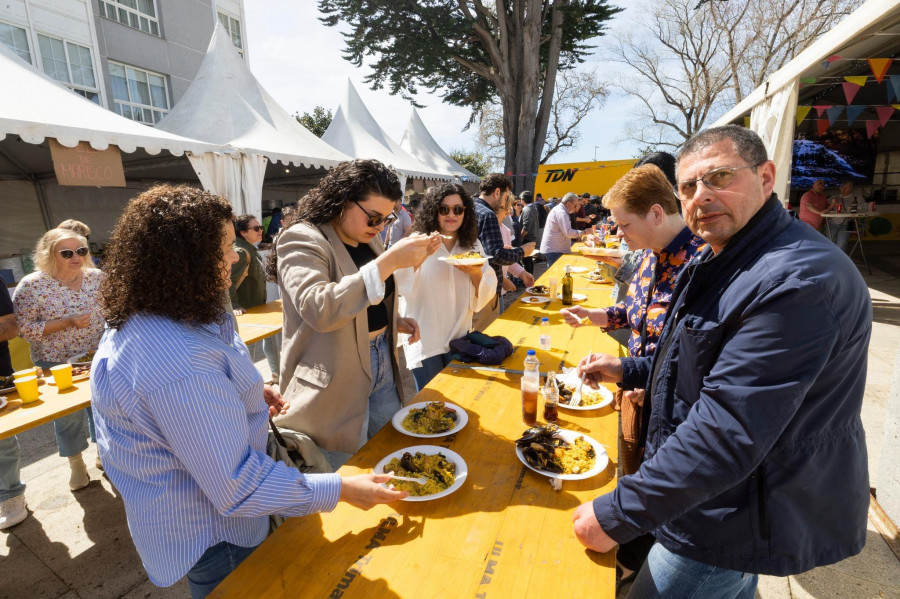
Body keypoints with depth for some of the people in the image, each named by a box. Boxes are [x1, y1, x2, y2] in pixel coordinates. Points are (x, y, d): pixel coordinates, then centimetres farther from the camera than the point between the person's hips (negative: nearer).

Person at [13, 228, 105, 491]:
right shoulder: (31, 286, -14)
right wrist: (66, 322, -25)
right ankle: (75, 463, 35)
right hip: (57, 363, -2)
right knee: (68, 414, 12)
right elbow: (23, 328, -14)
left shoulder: (96, 277, -6)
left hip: (98, 357, 2)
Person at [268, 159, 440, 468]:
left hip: (382, 365, 7)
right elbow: (318, 309, -34)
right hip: (337, 381, -7)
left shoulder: (369, 237, 9)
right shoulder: (301, 239, -16)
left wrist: (394, 321, 2)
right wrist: (389, 261, -36)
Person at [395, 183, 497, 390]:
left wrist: (476, 274, -16)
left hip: (460, 339, 4)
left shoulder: (473, 245, 4)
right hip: (425, 342, -4)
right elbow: (402, 287, -21)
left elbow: (487, 294, 3)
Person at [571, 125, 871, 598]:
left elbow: (727, 434, -33)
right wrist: (627, 371, 3)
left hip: (743, 520, -9)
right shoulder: (721, 261, 6)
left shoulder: (798, 281, -29)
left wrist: (618, 514, -27)